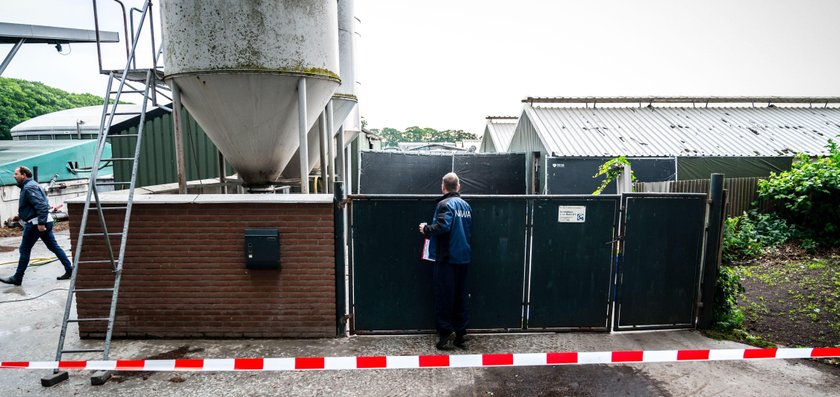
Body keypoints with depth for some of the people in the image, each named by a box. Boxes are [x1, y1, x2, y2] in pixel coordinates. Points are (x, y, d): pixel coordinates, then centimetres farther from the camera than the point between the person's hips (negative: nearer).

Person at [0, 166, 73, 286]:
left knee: (24, 250, 2)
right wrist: (21, 216, 19)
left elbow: (41, 205, -24)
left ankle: (17, 278, 12)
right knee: (54, 246, 8)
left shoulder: (29, 187, -15)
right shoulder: (27, 186, 18)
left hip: (36, 223, -10)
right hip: (44, 222, 10)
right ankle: (69, 269, 7)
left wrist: (41, 223, -26)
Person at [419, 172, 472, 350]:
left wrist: (426, 229, -9)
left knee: (444, 297, 2)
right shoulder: (466, 205, 11)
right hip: (463, 257, 6)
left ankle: (444, 335, 7)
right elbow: (469, 231, 15)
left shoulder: (445, 204, -10)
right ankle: (460, 335, 18)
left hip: (447, 258, -6)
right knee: (461, 297, 11)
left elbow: (442, 227, -24)